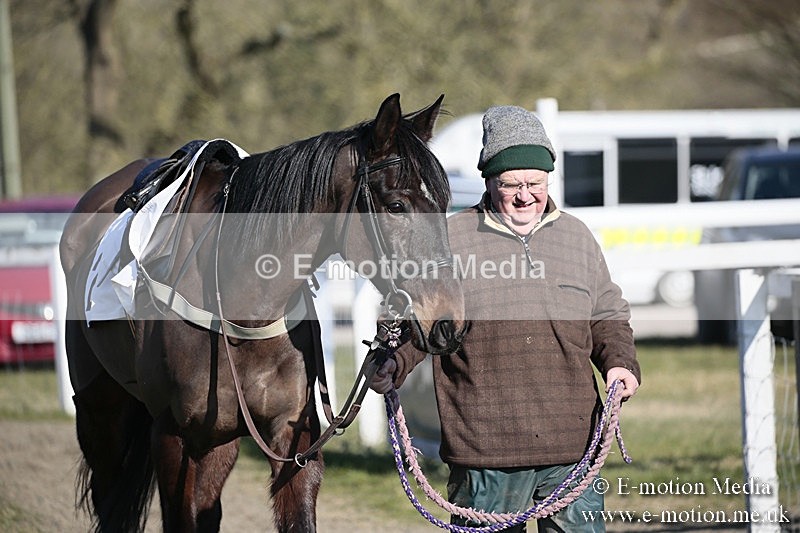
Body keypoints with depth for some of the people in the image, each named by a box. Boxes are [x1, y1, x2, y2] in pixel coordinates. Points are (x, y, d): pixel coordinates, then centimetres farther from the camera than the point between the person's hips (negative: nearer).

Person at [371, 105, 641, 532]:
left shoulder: (577, 237, 12)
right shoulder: (452, 239, 2)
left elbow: (607, 316, 19)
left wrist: (619, 363, 0)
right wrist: (392, 365, -14)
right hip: (485, 450, -3)